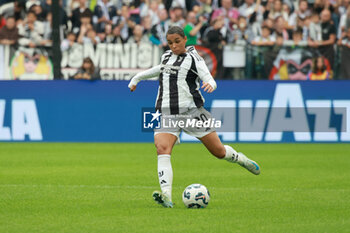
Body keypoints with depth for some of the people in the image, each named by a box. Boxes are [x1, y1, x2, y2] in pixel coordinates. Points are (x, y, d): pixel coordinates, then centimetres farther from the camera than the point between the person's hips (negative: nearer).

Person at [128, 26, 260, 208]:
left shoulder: (193, 58, 0)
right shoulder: (166, 56, 17)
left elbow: (210, 79, -11)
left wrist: (210, 84, -35)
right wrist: (137, 78, 49)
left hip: (192, 111, -3)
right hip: (166, 113, 3)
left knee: (218, 151, 5)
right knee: (162, 148, -24)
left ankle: (241, 159, 41)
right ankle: (166, 196, -35)